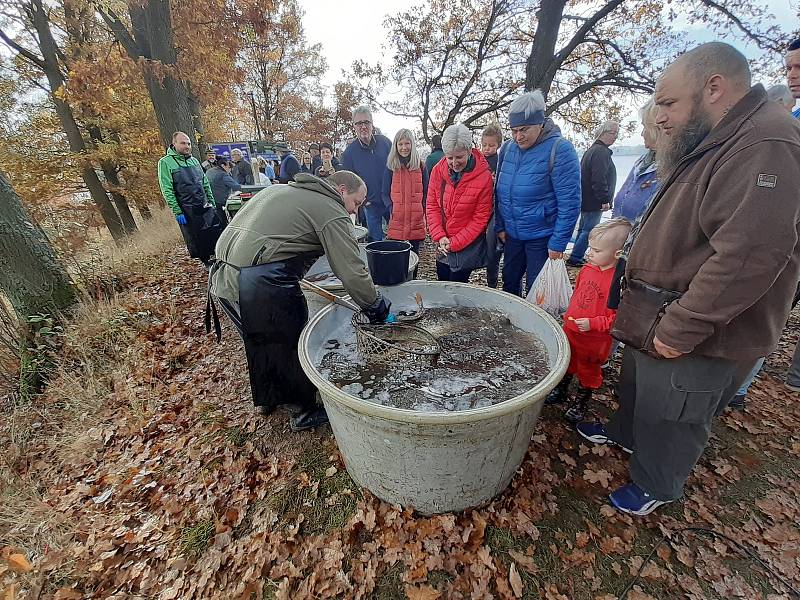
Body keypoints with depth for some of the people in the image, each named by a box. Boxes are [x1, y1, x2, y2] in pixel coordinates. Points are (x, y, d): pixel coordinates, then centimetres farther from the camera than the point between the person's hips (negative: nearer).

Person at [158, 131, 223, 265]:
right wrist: (177, 212, -14)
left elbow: (206, 184, 17)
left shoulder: (194, 160, 13)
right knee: (197, 241, 1)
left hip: (205, 207, 5)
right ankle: (207, 263, 13)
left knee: (217, 234, 1)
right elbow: (167, 190, -9)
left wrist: (212, 203, 12)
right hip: (187, 211, -5)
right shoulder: (165, 162, -4)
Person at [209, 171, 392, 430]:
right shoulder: (332, 214, -5)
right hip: (261, 287, -9)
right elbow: (353, 273, -11)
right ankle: (305, 411, 30)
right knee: (291, 347, 11)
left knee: (259, 341, 26)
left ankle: (267, 398, 47)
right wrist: (376, 306, 3)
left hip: (222, 276, 9)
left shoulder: (278, 189, 21)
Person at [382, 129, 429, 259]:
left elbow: (426, 193, 10)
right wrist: (392, 209, -13)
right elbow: (385, 194, 4)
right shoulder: (391, 167, 5)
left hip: (416, 223, 1)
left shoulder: (420, 166, 8)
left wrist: (427, 214, 0)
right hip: (396, 224, -1)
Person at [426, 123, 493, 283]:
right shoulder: (438, 170, -5)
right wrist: (440, 237, -12)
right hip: (442, 246, 4)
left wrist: (454, 243, -15)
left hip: (467, 246, -4)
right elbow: (432, 206, 0)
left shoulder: (484, 177, -16)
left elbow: (480, 218, -12)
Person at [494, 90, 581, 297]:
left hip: (542, 238, -5)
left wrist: (558, 243, -17)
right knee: (509, 283, 18)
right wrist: (500, 226, 6)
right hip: (512, 234, 6)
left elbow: (570, 202, -16)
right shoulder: (507, 148, 3)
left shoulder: (560, 149, -15)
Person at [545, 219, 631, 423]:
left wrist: (593, 324, -27)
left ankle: (581, 404, 41)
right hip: (571, 329, 6)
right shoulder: (588, 269, -4)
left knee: (588, 371, 18)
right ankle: (561, 392, 48)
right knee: (566, 363, 24)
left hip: (594, 340, -6)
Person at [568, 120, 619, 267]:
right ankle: (575, 259, -2)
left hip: (586, 200, 10)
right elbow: (599, 179, -23)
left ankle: (577, 258, 22)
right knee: (589, 231, -5)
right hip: (594, 201, -10)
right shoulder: (602, 152, -15)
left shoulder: (592, 149, 18)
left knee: (583, 229, 15)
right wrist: (605, 200, -19)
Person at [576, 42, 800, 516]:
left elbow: (748, 255, -29)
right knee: (636, 387, 27)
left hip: (695, 341, -9)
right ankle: (624, 434, 51)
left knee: (671, 419, 11)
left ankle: (657, 488, 35)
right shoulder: (714, 145, 13)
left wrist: (680, 329, -24)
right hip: (657, 321, 9)